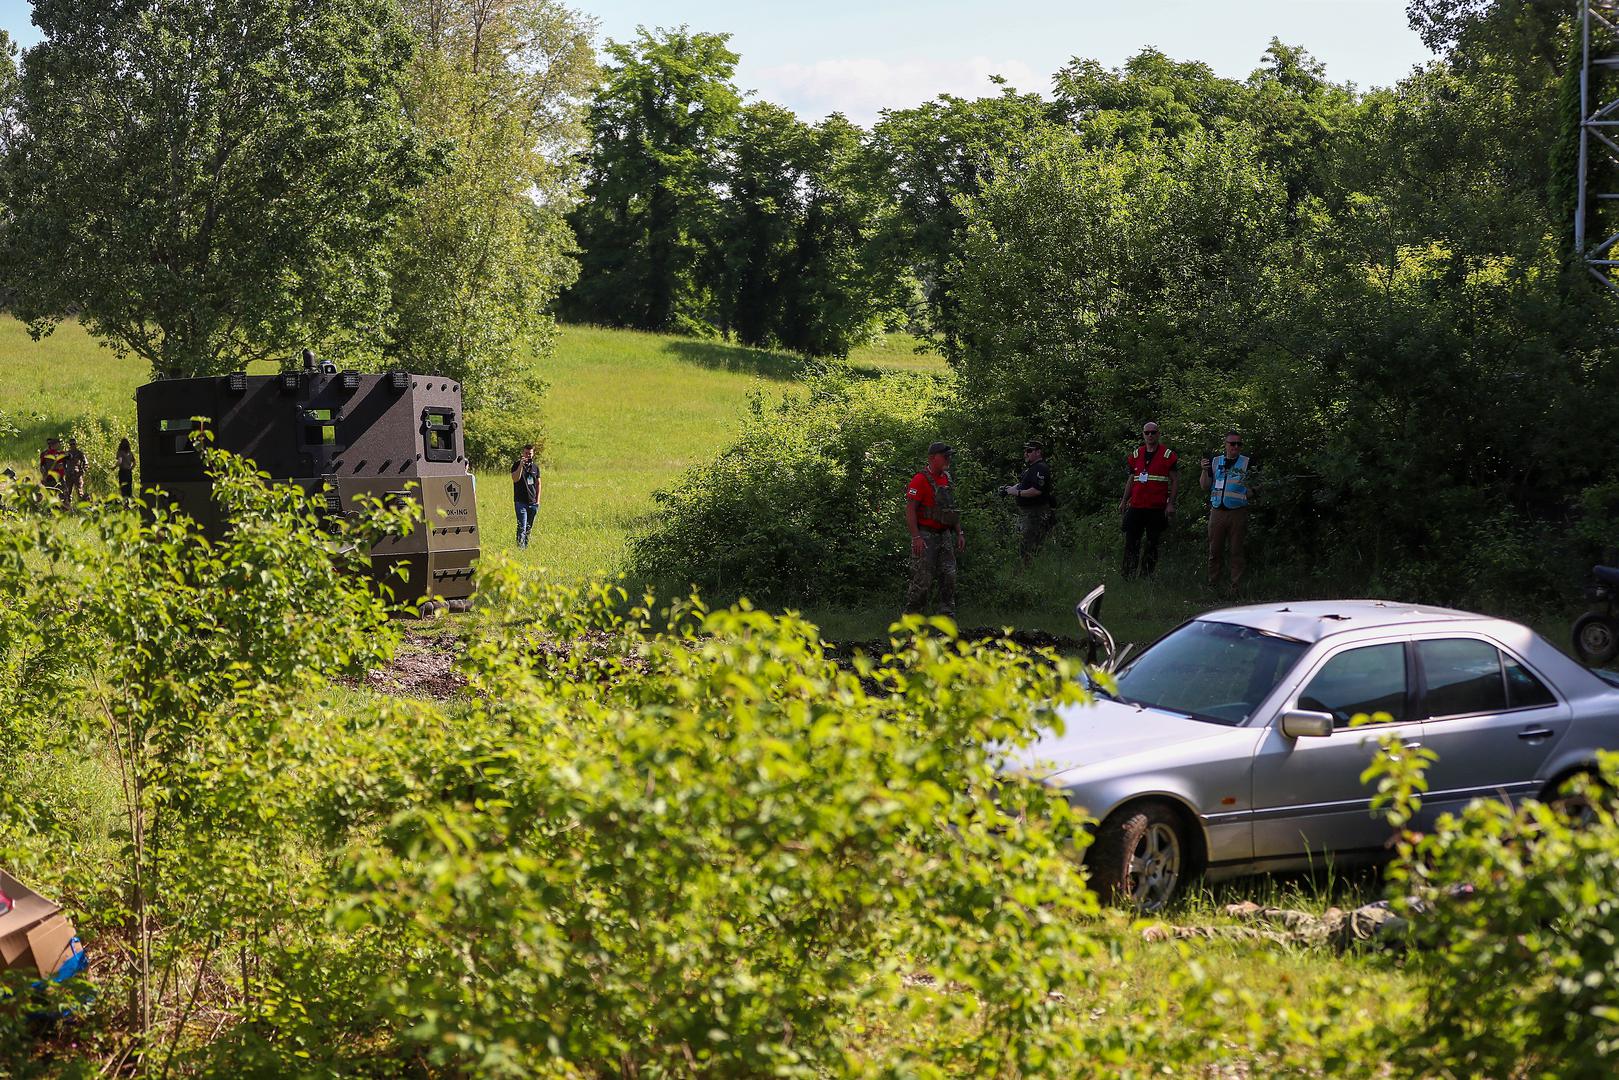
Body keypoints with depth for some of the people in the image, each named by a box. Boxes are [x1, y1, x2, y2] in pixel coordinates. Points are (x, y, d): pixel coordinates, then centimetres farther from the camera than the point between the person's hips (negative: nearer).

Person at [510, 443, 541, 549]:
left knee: (529, 527, 10)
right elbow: (515, 479, -18)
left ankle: (526, 546, 17)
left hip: (532, 502, 5)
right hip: (521, 501, -5)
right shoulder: (517, 465, -2)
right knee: (522, 527, -11)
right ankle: (520, 546, -13)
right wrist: (521, 465, -25)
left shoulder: (535, 466, 12)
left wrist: (538, 500, 9)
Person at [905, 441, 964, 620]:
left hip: (945, 535, 8)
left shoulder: (947, 479, 14)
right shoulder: (920, 480, -11)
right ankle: (910, 616, 5)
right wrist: (916, 537, -22)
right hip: (925, 536, -8)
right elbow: (910, 510, -16)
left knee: (948, 577, 3)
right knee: (923, 579, -6)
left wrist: (959, 533, 14)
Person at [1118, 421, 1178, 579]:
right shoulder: (1136, 454, 12)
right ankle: (1128, 577, 5)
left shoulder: (1167, 455, 0)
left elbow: (1175, 481, 0)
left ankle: (1147, 576, 10)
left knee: (1153, 544, 4)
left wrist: (1171, 503, -9)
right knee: (1131, 542, 1)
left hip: (1157, 508, -3)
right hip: (1136, 506, 3)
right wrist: (1124, 501, 13)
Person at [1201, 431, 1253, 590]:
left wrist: (1248, 484, -20)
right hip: (1217, 511, 3)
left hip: (1237, 513, -2)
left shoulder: (1246, 463, 3)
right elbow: (1205, 486, 8)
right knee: (1214, 551, 5)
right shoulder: (1215, 462, 11)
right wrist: (1205, 470, -6)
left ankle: (1235, 588, 4)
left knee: (1236, 552, 1)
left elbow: (1251, 493, 1)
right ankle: (1212, 586, 12)